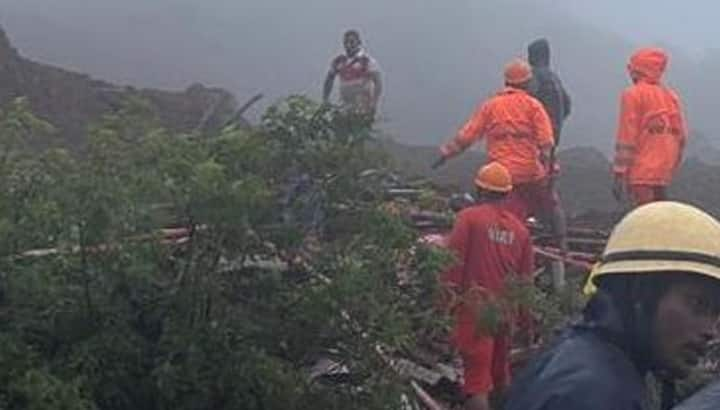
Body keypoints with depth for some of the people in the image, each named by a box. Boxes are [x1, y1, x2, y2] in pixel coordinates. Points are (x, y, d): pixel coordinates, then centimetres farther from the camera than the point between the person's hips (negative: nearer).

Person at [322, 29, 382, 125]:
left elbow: (378, 82, -11)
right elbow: (329, 79, 19)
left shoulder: (367, 61, -7)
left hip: (363, 109, -5)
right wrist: (325, 100, 13)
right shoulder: (338, 61, 8)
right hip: (345, 108, 5)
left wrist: (374, 104, -19)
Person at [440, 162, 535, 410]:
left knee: (477, 383, -5)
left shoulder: (469, 217, -7)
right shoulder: (519, 228, 6)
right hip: (505, 313, 5)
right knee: (500, 377, 22)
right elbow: (526, 278, 11)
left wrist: (448, 298, -6)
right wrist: (524, 320, 21)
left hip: (475, 309, -5)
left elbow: (454, 261, -13)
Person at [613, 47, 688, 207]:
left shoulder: (633, 95, -6)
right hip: (663, 173, 7)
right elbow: (681, 135, 13)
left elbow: (626, 136, -12)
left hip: (641, 172, -7)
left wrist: (619, 175, -11)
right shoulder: (671, 96, 13)